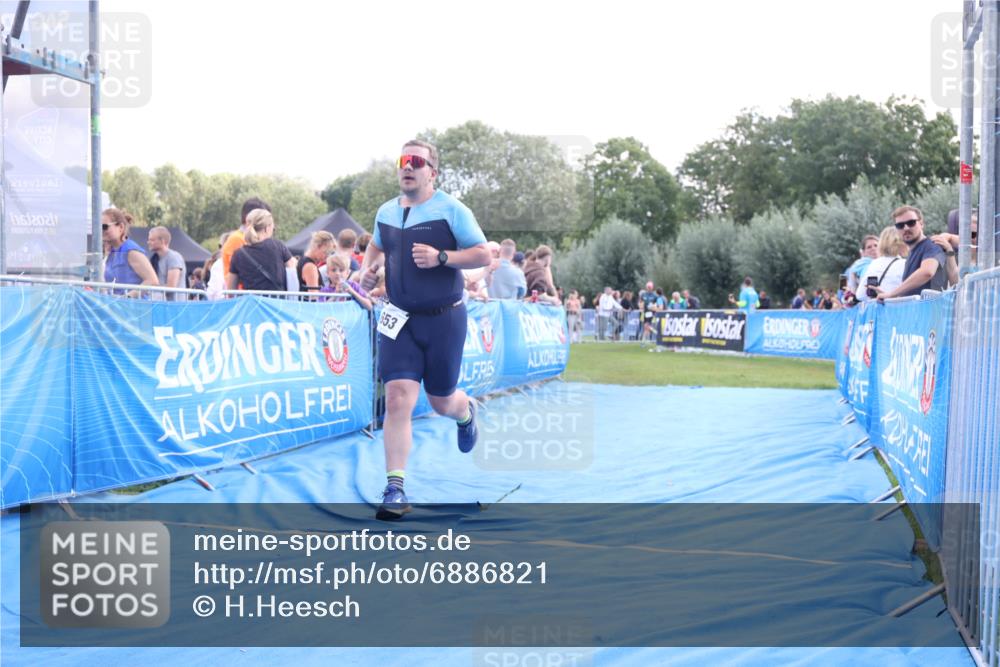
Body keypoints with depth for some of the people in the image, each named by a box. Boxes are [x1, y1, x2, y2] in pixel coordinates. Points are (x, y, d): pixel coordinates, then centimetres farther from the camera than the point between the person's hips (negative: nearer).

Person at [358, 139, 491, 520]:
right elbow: (376, 244, 28)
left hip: (443, 318, -3)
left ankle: (466, 412, 50)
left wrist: (440, 257, -22)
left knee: (441, 402, 11)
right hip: (399, 319, 3)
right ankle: (395, 489, -9)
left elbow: (483, 255, -9)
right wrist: (368, 267, 6)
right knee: (398, 399, -11)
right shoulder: (386, 212, 7)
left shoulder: (451, 210, -8)